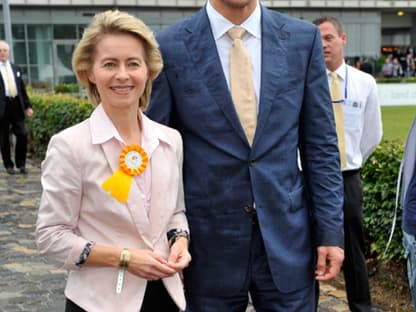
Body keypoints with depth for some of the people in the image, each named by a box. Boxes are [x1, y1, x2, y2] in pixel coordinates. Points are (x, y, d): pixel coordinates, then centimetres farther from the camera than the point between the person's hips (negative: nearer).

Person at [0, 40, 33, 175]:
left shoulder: (16, 68, 15)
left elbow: (22, 88, 18)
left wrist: (27, 106, 13)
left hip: (17, 105, 3)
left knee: (22, 135, -2)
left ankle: (21, 164, 12)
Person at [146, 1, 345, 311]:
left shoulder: (303, 37, 1)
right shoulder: (170, 47, -5)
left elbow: (321, 145, 4)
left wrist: (330, 230, 1)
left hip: (287, 239, 2)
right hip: (208, 245, -1)